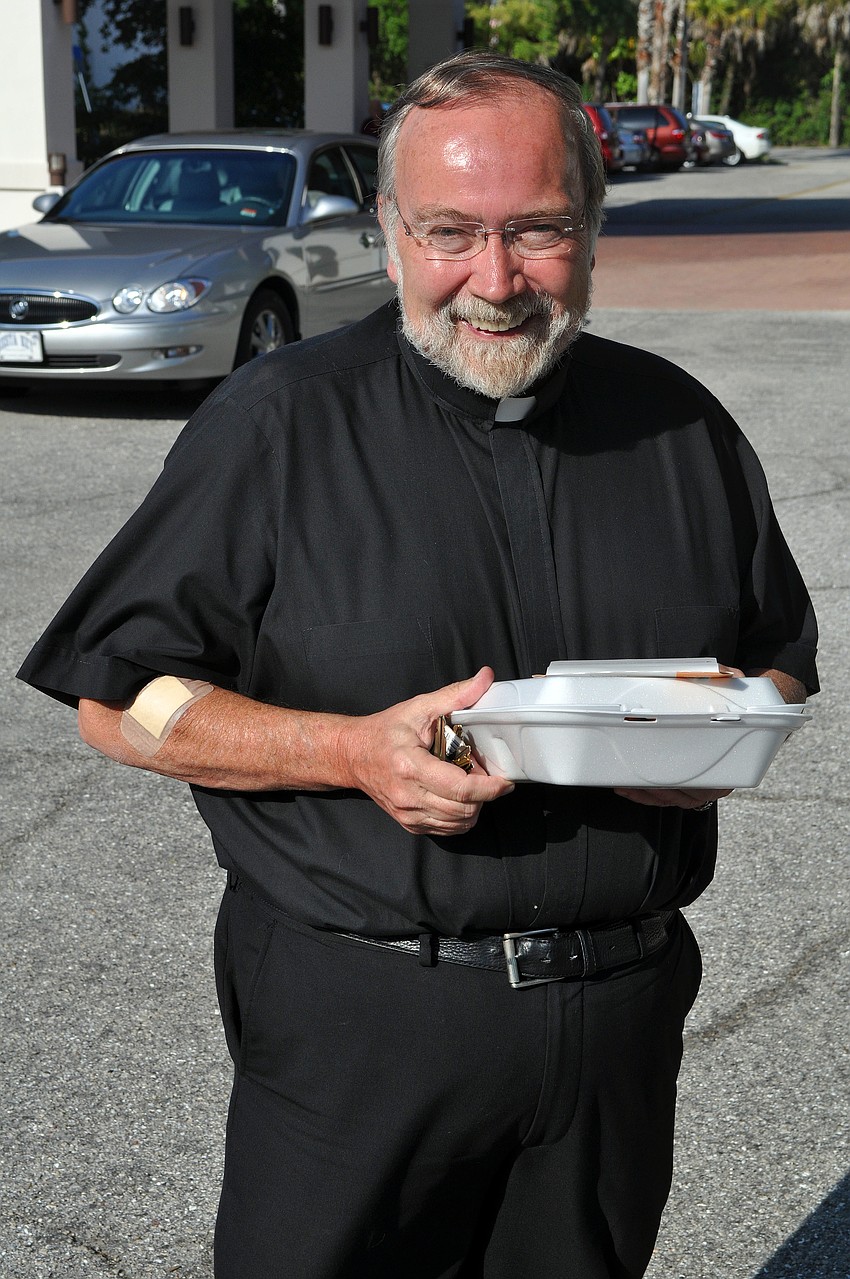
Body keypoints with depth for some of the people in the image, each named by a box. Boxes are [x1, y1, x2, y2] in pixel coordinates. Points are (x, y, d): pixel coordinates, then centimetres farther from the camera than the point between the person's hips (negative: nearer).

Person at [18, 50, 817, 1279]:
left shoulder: (682, 427, 4)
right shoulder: (278, 424, -7)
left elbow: (780, 661, 16)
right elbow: (119, 701, -6)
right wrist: (353, 751, -20)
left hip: (620, 1017, 4)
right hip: (356, 1014, -3)